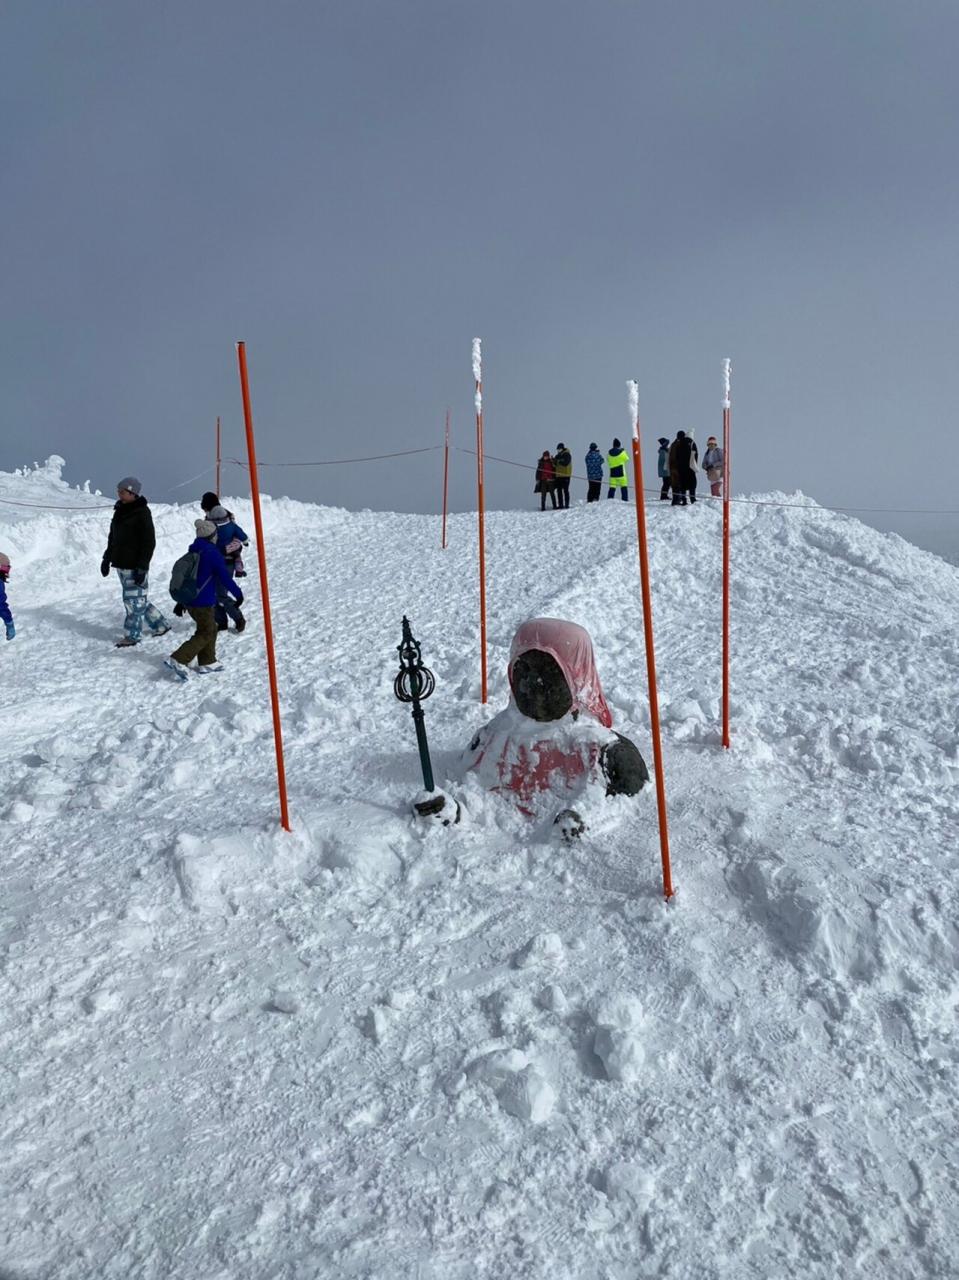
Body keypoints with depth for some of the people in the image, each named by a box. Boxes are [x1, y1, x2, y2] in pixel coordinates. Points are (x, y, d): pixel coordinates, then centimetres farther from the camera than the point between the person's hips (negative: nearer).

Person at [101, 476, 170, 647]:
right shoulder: (120, 510, 12)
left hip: (135, 566, -9)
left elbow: (149, 542, -15)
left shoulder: (142, 512, -12)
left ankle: (131, 635, 9)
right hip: (121, 564, 9)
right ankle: (159, 625, 26)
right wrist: (107, 558, 20)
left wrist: (142, 567, -19)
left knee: (134, 600, 0)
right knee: (137, 598, 14)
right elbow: (113, 537, 23)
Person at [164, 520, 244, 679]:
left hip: (189, 600, 9)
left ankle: (207, 662, 24)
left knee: (211, 629, 20)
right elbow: (224, 578, -16)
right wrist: (238, 593, -3)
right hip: (203, 602, -9)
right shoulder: (212, 553, -15)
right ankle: (178, 660, -11)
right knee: (205, 634, -1)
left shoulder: (193, 551, 10)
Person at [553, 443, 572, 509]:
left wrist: (558, 461, -22)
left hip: (565, 475, -8)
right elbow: (555, 465, 12)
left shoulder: (567, 455, -6)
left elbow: (565, 463, -20)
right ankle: (561, 505, 13)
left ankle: (566, 505, -5)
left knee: (565, 490, -7)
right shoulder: (558, 456, 16)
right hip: (558, 476, 8)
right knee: (559, 490, 8)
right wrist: (553, 461, -8)